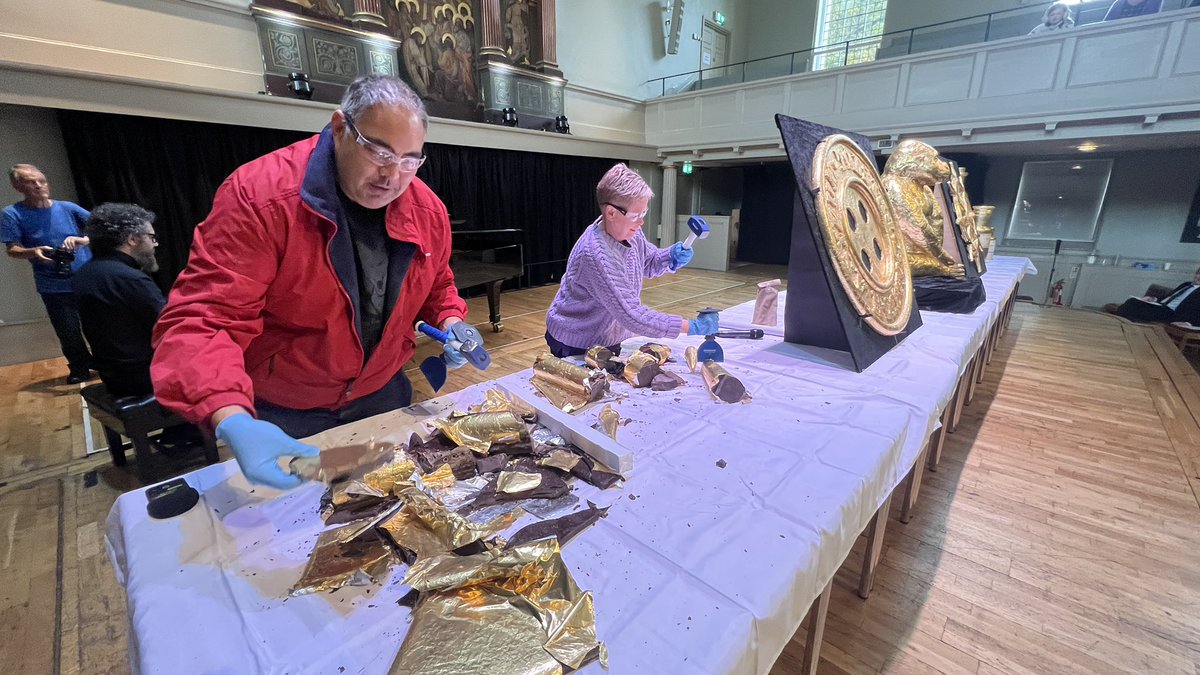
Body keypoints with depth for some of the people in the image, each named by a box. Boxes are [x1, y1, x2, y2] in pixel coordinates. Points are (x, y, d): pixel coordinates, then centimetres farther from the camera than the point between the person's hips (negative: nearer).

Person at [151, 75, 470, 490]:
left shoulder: (428, 211, -8)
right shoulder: (259, 197, -24)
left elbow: (436, 286, 9)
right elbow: (200, 320, -29)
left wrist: (451, 323, -12)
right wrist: (233, 421, -45)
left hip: (383, 397, 4)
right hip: (278, 416, -3)